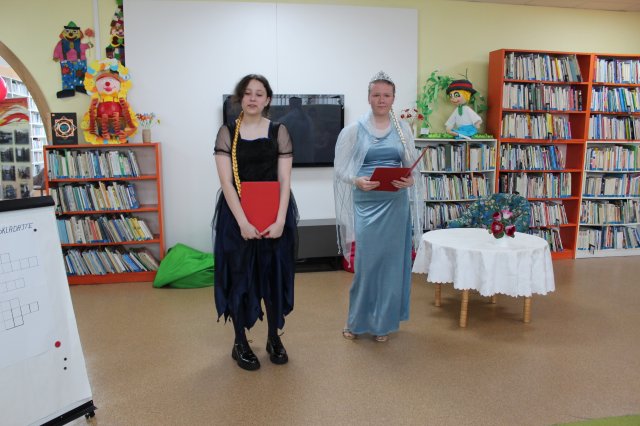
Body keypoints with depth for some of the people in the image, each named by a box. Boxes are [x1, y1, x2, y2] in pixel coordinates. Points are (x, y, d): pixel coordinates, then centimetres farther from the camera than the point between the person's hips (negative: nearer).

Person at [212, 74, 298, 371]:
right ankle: (240, 343, 21)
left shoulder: (279, 131, 2)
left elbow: (284, 180, -2)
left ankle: (274, 338, 26)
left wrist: (280, 220, -13)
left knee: (275, 274, 8)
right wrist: (243, 221, -16)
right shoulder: (227, 132, 0)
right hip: (237, 214, -1)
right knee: (239, 275, 5)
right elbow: (226, 182, -7)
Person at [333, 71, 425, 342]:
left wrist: (410, 180, -13)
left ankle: (383, 322, 23)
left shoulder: (403, 130, 7)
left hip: (395, 203, 2)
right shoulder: (354, 130, 1)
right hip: (366, 203, -2)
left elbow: (413, 167, 9)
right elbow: (340, 168, -1)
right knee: (365, 261, 0)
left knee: (391, 260, 7)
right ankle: (357, 320, 20)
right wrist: (357, 181, -20)